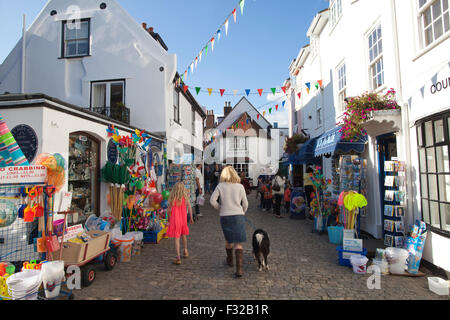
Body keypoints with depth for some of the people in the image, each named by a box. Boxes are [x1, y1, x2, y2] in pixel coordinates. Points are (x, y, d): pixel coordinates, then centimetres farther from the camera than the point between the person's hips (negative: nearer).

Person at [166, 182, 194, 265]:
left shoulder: (172, 198, -8)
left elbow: (169, 210, -3)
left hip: (175, 220, -2)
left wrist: (169, 219, 13)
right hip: (183, 219, 2)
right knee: (184, 235, 23)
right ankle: (185, 251, 40)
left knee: (176, 238, 1)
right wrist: (191, 218, 6)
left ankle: (178, 258, -2)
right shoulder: (185, 197, -5)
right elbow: (189, 208, -5)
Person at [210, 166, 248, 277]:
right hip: (238, 215, 0)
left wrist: (220, 208, 8)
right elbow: (245, 204, 3)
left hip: (225, 216, 1)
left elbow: (212, 200, -7)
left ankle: (230, 260, 41)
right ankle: (239, 268, -2)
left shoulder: (220, 186, -1)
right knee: (238, 243, 5)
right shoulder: (240, 186, 0)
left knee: (228, 240, 23)